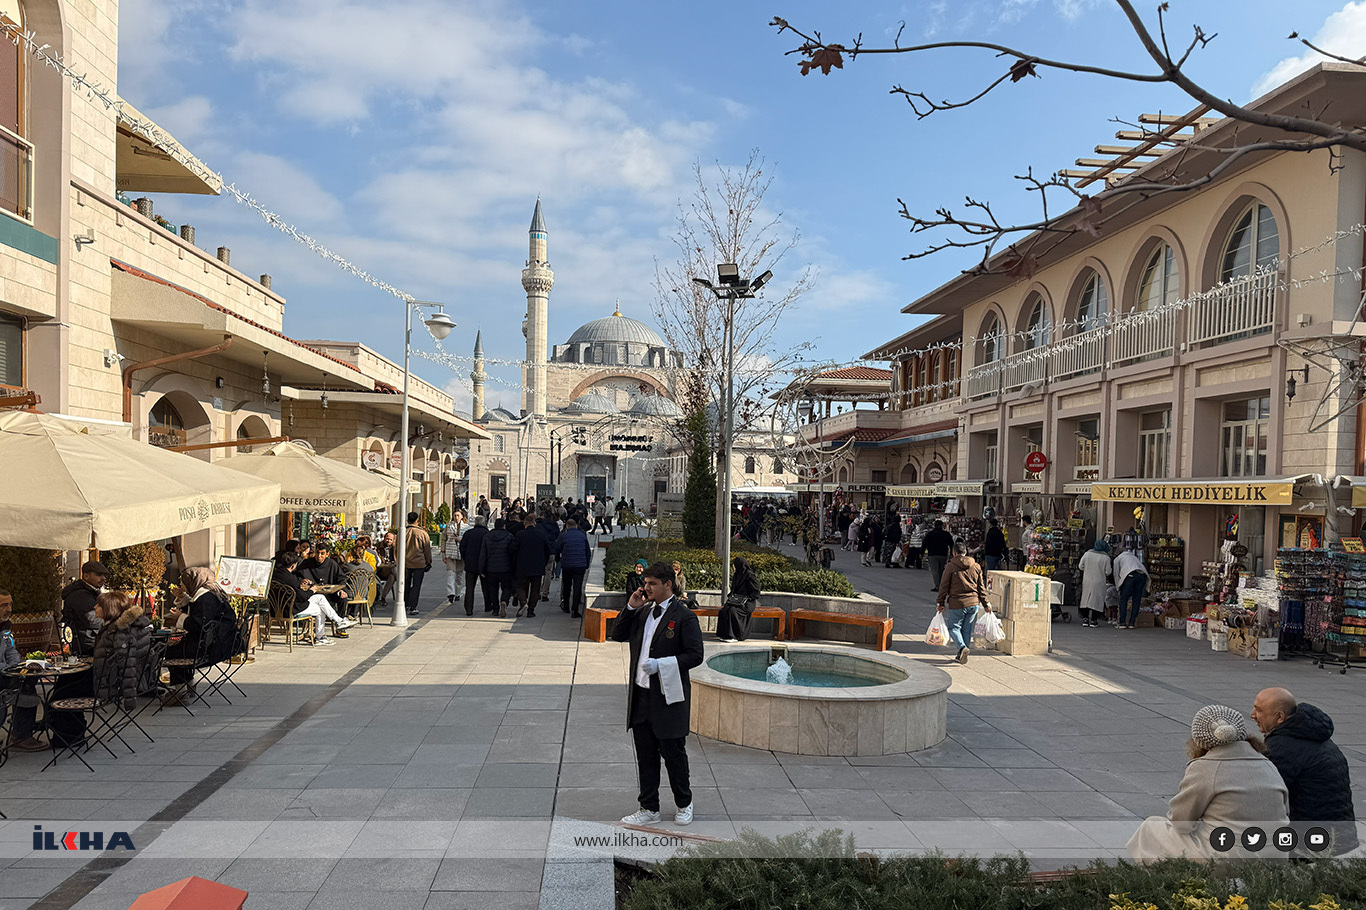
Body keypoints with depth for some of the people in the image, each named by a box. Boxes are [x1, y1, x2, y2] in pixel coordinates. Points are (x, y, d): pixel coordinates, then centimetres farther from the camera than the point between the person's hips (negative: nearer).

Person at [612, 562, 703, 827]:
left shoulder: (684, 617, -11)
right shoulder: (643, 613, 10)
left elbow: (695, 655, -14)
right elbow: (618, 635, 12)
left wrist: (661, 664, -21)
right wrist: (630, 608, 0)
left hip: (668, 698, -6)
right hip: (640, 696, 6)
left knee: (674, 754, 7)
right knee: (645, 756, 13)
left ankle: (684, 804, 27)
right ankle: (649, 809, 25)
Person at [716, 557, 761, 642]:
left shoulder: (749, 575, -9)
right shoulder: (736, 575, 15)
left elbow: (755, 593, -9)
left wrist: (746, 599, -16)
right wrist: (730, 596, 8)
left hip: (747, 602, -7)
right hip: (736, 599, 7)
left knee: (733, 610, -32)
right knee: (724, 609, -21)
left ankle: (735, 636, -23)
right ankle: (725, 634, -17)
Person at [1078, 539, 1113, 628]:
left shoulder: (1087, 554, -2)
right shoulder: (1106, 557, -10)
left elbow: (1080, 566, 4)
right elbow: (1108, 572, -7)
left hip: (1087, 580, 3)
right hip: (1099, 582, -3)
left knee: (1086, 598, 13)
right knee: (1097, 600, 4)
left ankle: (1085, 618, 15)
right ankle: (1093, 620, 5)